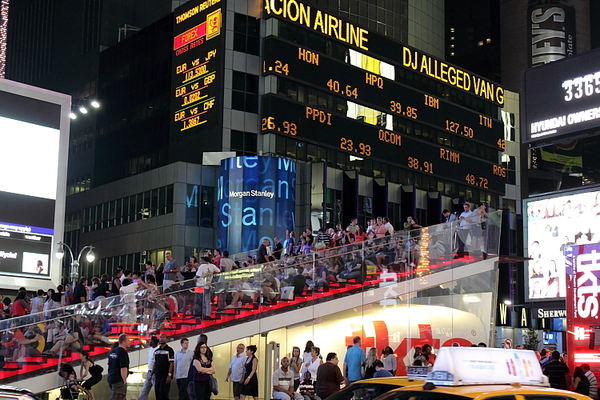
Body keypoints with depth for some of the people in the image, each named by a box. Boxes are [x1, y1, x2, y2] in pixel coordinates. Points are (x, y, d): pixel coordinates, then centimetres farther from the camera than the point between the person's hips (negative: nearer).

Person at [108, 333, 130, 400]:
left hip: (111, 379, 10)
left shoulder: (112, 351, 13)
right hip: (119, 381, -9)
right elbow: (123, 369, -21)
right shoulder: (123, 352, -16)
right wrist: (124, 381, -12)